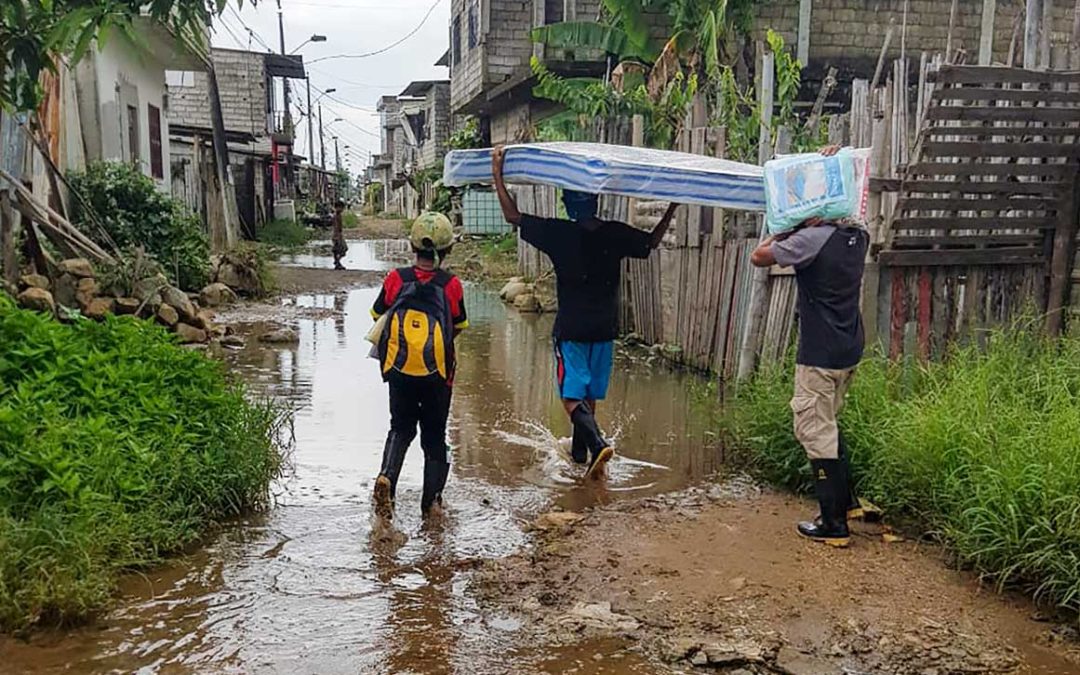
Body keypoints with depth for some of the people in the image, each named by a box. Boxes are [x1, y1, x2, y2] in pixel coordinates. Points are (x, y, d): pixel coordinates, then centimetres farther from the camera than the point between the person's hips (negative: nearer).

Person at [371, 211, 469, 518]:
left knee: (401, 428, 19)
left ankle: (387, 476, -5)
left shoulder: (396, 279, -5)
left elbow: (378, 317, 7)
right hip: (437, 372, -1)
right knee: (434, 435, 14)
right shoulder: (451, 284, -8)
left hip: (399, 369, 1)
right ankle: (432, 498, 19)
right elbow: (458, 327, 4)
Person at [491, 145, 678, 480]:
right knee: (590, 395, 17)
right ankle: (580, 451, 30)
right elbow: (651, 242, 15)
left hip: (570, 329, -4)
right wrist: (672, 207, 24)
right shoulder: (616, 234, -2)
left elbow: (513, 216, -7)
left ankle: (597, 444, -24)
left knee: (572, 395, -1)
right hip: (604, 327, 4)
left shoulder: (559, 233, -11)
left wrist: (497, 174, -2)